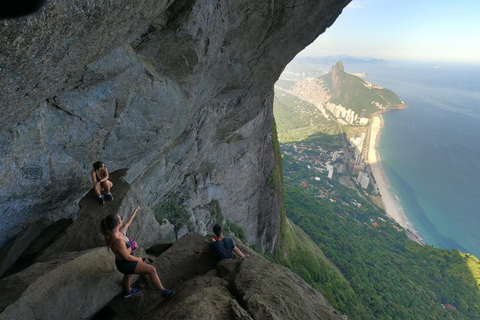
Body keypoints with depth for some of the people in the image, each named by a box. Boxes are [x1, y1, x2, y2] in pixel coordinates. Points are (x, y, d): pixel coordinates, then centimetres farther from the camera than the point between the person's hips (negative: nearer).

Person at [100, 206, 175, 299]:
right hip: (125, 264, -9)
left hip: (126, 261, 9)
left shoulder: (116, 231, -12)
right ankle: (164, 291, 3)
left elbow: (127, 223, 8)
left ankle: (127, 291, 66)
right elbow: (127, 257, -26)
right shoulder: (118, 241, -38)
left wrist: (135, 211, 18)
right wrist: (138, 259, -7)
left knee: (127, 276, 36)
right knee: (152, 270, -11)